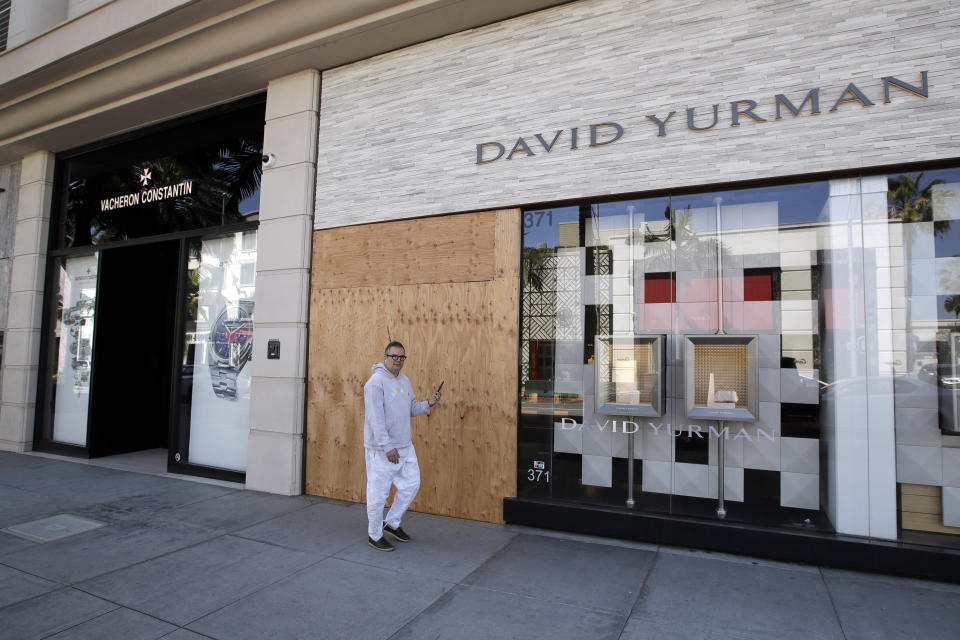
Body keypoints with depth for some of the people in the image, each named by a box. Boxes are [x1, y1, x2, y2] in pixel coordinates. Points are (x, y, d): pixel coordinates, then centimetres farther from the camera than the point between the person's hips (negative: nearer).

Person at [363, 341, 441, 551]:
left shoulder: (404, 381, 11)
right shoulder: (376, 381, -16)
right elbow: (375, 418, -20)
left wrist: (428, 403, -1)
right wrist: (387, 447, -21)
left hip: (405, 447, 8)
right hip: (381, 450, -8)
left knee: (411, 484, 14)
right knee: (378, 494, 3)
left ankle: (392, 523, 32)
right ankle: (375, 535, 21)